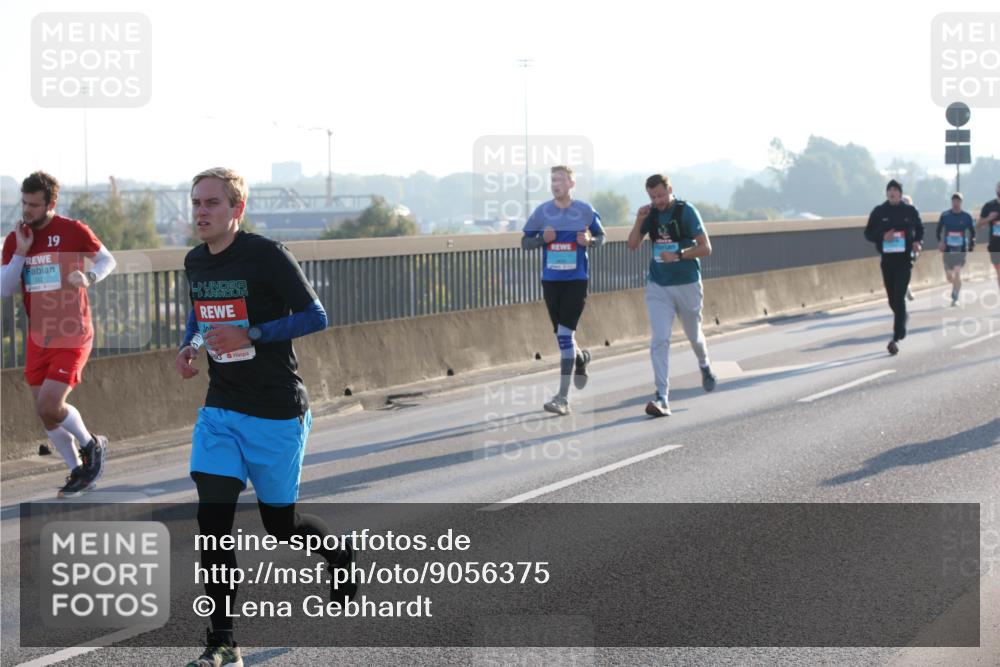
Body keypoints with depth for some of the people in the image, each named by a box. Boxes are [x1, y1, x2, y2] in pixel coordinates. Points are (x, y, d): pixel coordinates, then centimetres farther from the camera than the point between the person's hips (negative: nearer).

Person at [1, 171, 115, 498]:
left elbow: (108, 260, 4)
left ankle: (92, 444, 13)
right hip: (38, 337, 5)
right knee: (45, 412, 7)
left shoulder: (73, 231, -7)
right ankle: (78, 471, 23)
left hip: (72, 336, -5)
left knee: (49, 405, -15)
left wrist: (89, 277, -17)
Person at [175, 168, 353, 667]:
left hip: (276, 411, -5)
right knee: (212, 516, -10)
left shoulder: (266, 255, -14)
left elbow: (315, 317, -14)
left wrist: (251, 335, -23)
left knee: (280, 523, 6)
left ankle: (341, 556, 40)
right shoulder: (195, 262, 6)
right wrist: (190, 345, 5)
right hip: (220, 409, 5)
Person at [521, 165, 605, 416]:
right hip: (550, 280, 3)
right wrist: (543, 238, -13)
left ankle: (563, 397, -12)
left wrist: (590, 241, -10)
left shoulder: (585, 211, -2)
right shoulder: (542, 212, 1)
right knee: (561, 334, 13)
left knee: (565, 334, -13)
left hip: (576, 280, -3)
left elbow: (601, 236, 12)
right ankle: (580, 358, 50)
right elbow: (525, 242, 8)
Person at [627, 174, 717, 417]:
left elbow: (705, 248, -12)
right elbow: (633, 245, 5)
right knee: (659, 340, -10)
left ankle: (705, 366, 49)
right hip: (657, 287, 3)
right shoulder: (651, 214, 3)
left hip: (687, 284, -3)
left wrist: (678, 255, -23)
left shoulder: (686, 211, -10)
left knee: (694, 335, 16)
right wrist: (639, 221, -9)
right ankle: (662, 398, -15)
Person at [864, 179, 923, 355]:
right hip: (887, 259, 2)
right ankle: (902, 321, 43)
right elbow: (868, 233, 4)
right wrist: (882, 236, -15)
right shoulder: (879, 211, 0)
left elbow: (919, 228, 14)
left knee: (899, 298, -13)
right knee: (892, 299, 12)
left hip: (904, 259, -2)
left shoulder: (909, 211, -1)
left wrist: (917, 241, -4)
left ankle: (896, 337, -15)